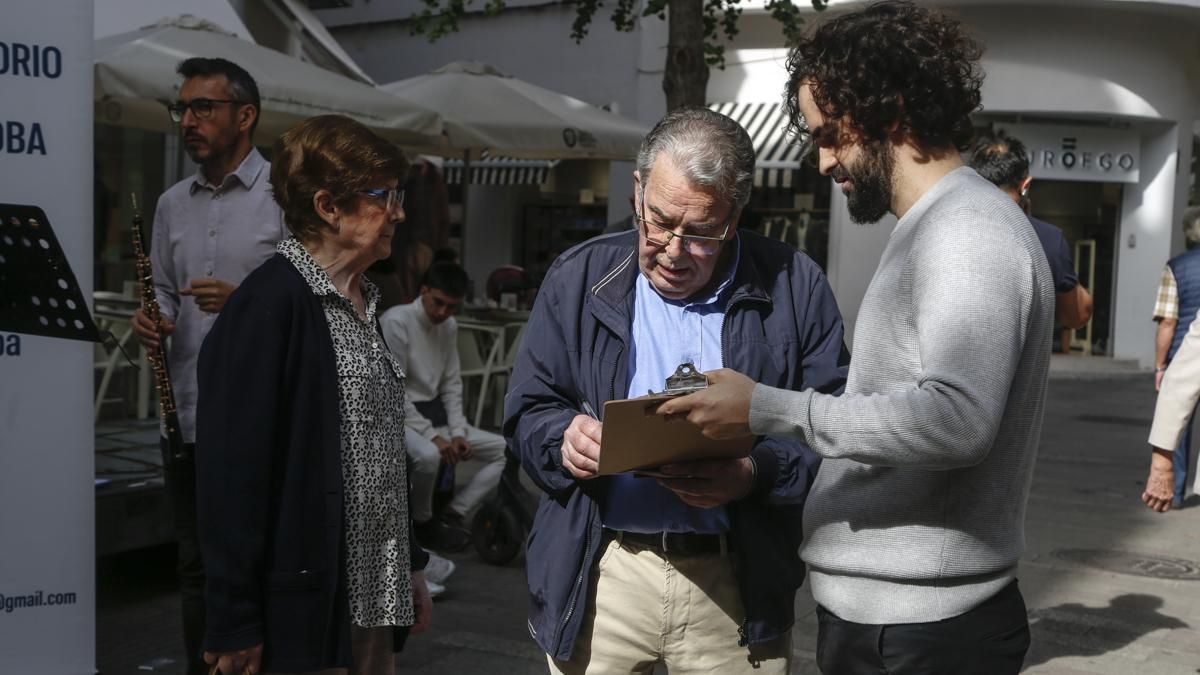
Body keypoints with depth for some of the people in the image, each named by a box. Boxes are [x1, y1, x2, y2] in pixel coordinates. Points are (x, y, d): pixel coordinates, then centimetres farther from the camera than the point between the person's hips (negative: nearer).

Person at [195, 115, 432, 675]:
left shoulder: (359, 302, 13)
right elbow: (230, 473, -18)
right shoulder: (268, 305, -15)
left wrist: (411, 567, 18)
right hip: (305, 611, -8)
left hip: (373, 600, 8)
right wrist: (235, 628, -18)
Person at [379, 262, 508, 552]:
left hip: (436, 413, 8)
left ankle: (451, 516, -6)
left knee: (504, 450, 0)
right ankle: (423, 523, -11)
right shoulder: (396, 321, -16)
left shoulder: (450, 326, 8)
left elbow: (452, 384, 11)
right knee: (427, 455, -39)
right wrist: (432, 436, -22)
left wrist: (458, 432, -4)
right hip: (399, 415, -8)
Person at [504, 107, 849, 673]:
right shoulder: (579, 277, 3)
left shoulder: (793, 287, -1)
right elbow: (527, 411, 7)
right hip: (599, 579, 1)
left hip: (736, 584, 0)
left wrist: (757, 474, -20)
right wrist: (566, 437, -16)